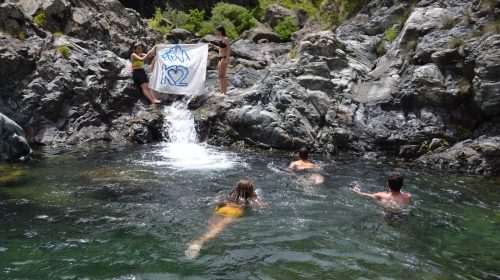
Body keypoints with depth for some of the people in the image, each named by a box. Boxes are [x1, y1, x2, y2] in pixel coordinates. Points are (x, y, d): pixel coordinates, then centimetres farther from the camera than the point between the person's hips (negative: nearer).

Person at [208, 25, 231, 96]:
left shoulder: (225, 39, -9)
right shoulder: (221, 38, 16)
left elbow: (229, 49, -16)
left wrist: (227, 59, -24)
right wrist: (212, 45, 24)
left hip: (224, 58, -9)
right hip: (220, 58, 9)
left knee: (223, 75, -10)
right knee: (220, 76, 8)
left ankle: (224, 92, -7)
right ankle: (221, 91, 12)